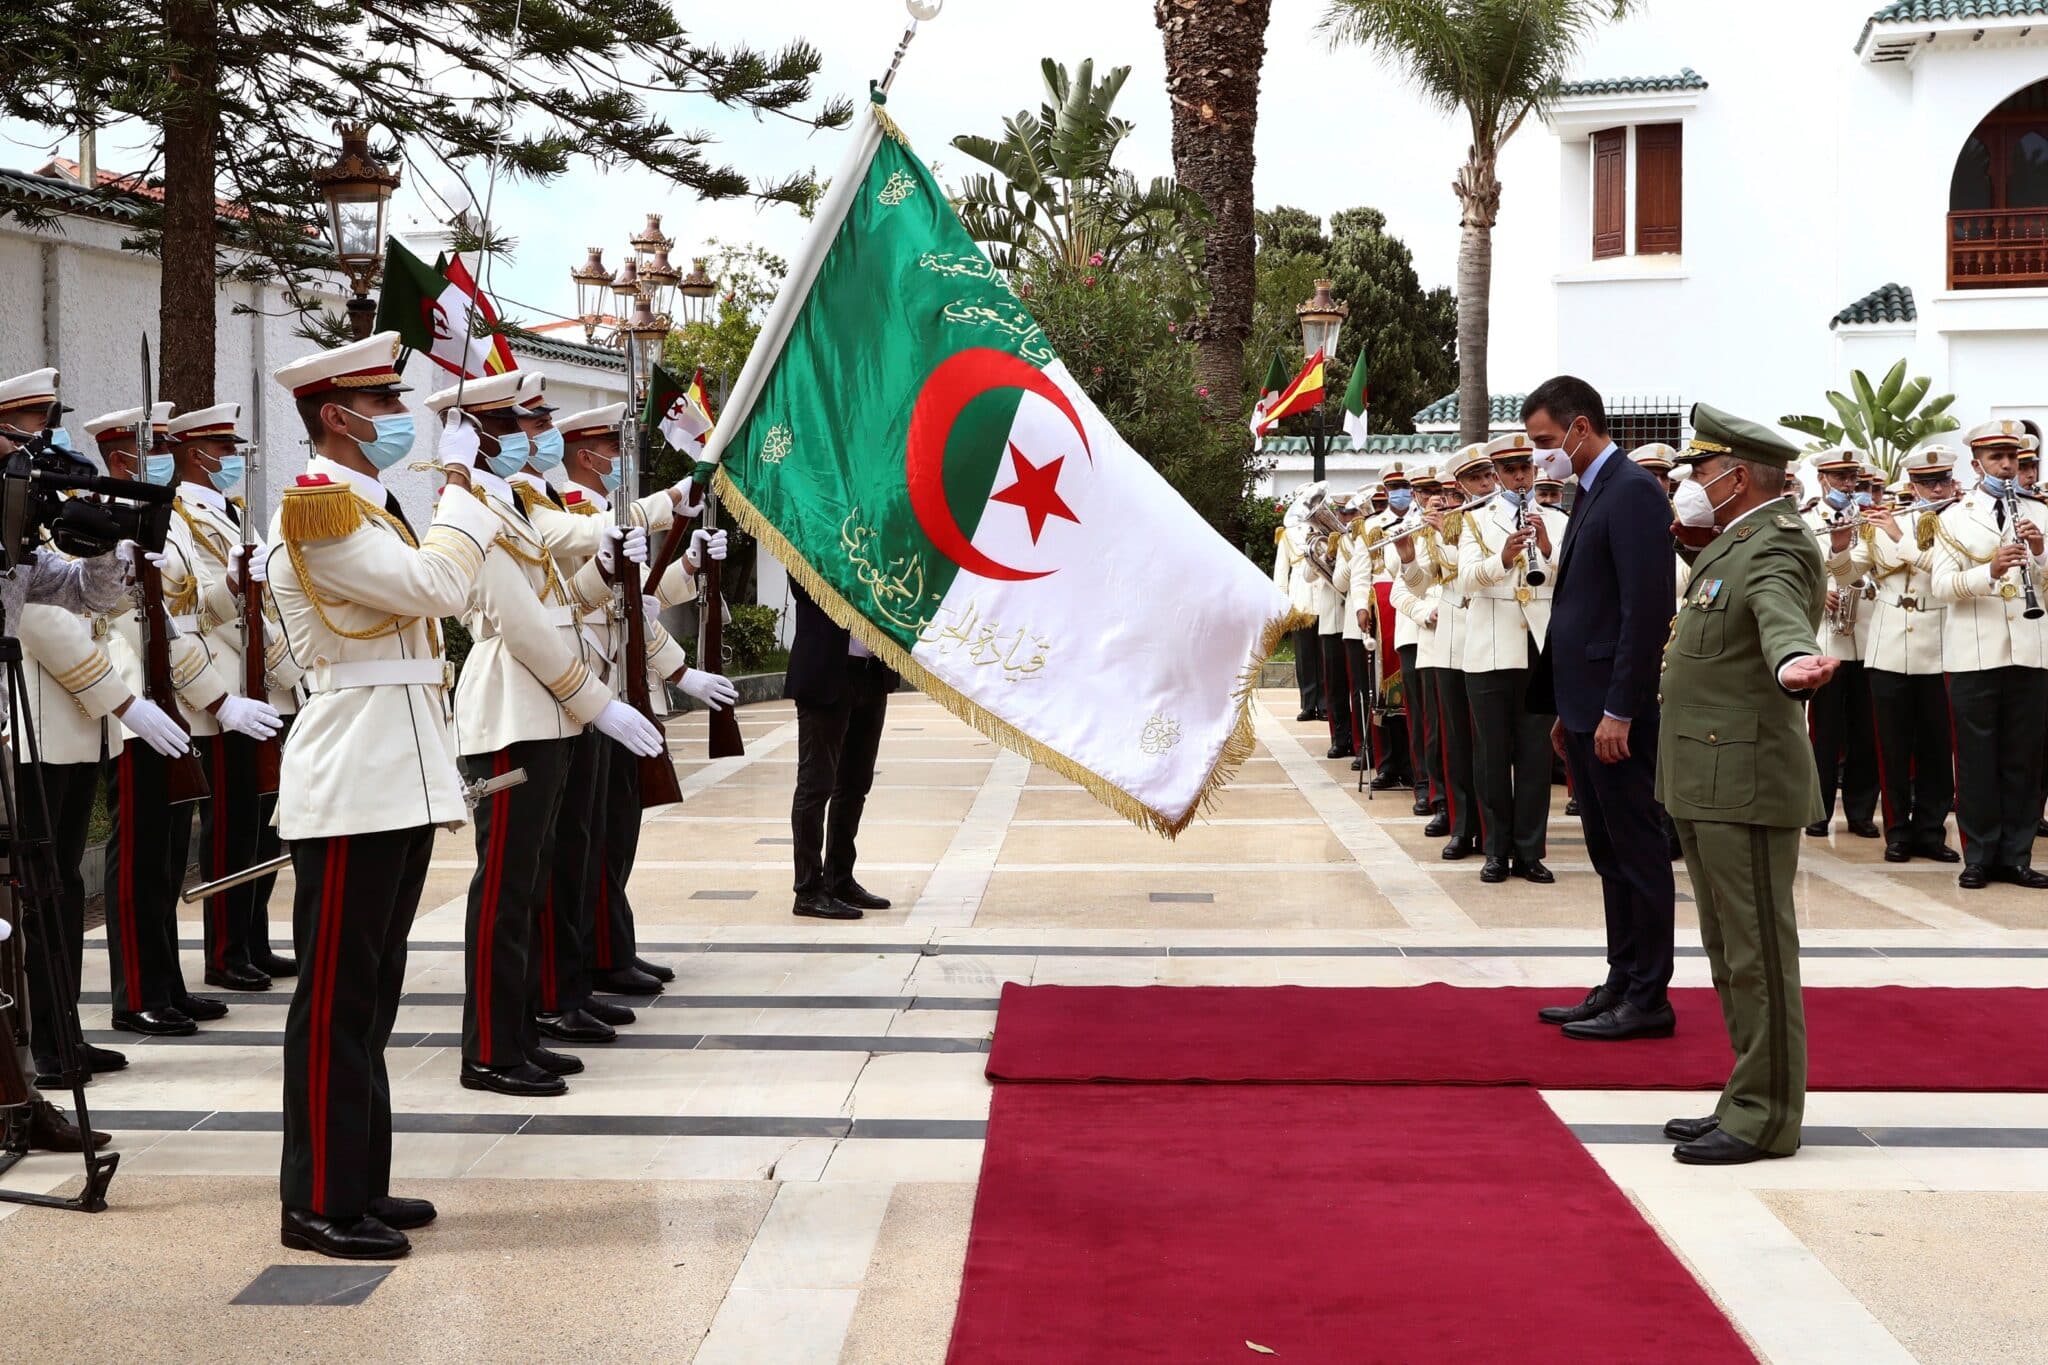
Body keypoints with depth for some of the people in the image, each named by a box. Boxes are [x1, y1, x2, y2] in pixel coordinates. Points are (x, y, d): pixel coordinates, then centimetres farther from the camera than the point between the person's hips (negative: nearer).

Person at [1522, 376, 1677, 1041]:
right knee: (1609, 854, 13)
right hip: (1584, 706, 10)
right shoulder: (1590, 494, 17)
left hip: (1616, 708, -10)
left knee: (1637, 852, -2)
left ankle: (1647, 1000, 5)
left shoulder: (1633, 490, -13)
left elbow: (1647, 606, -20)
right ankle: (1621, 985, 20)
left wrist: (1619, 709, -21)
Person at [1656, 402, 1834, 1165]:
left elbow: (1781, 614, -38)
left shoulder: (1777, 547, -15)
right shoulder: (1730, 545, 16)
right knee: (1730, 955, 16)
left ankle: (1764, 1119, 3)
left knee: (1757, 953, -4)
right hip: (1705, 784, 10)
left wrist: (1794, 663, -59)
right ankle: (1747, 1101, 25)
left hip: (1747, 783, -10)